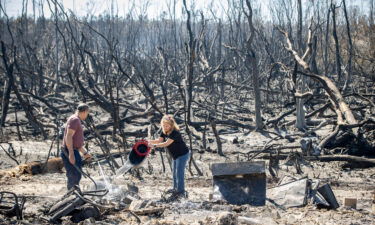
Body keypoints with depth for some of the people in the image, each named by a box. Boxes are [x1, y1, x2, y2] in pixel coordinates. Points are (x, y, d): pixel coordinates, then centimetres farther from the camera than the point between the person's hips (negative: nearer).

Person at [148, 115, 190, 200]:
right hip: (175, 155, 10)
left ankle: (181, 191, -1)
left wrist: (154, 146, -42)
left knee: (179, 172, -8)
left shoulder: (175, 133, -29)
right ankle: (176, 189, 33)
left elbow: (167, 143, -36)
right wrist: (150, 141, -28)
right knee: (174, 172, 19)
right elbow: (160, 140, -11)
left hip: (183, 154, -10)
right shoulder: (164, 132, -2)